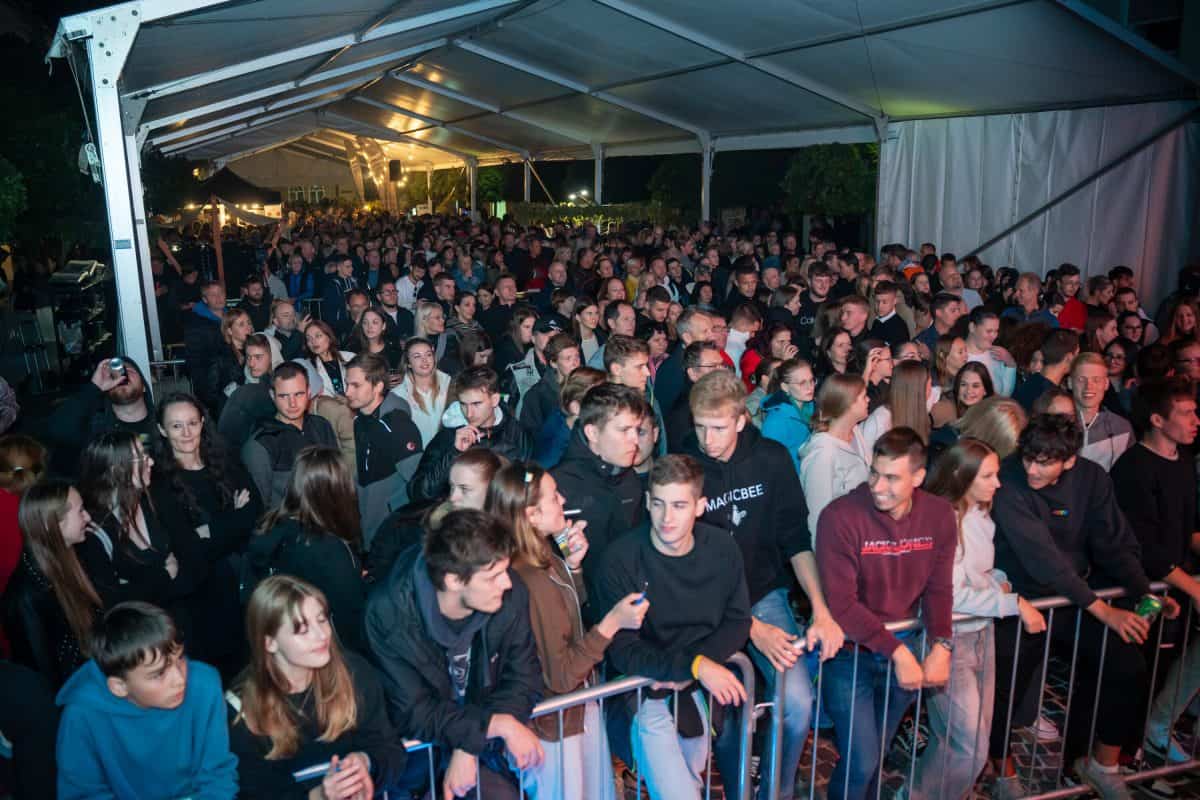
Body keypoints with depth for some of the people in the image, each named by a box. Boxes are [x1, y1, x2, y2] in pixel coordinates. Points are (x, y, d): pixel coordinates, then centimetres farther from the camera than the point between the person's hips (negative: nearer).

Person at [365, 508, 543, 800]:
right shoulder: (389, 613, -25)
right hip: (424, 747, -2)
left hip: (487, 742, 2)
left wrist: (471, 746, -21)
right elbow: (415, 715, -21)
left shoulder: (512, 595, -19)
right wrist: (501, 725, -28)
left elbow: (523, 679, -9)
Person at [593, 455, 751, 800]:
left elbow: (738, 622, 2)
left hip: (705, 686, 4)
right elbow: (622, 652, -16)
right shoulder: (621, 560, -17)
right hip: (645, 691, -4)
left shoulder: (722, 549, -4)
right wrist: (694, 665, -27)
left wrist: (687, 674, -12)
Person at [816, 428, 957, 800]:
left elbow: (938, 588, 2)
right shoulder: (840, 517, -22)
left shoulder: (939, 515, -6)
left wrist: (941, 645, -12)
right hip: (850, 653, -4)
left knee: (877, 753, 18)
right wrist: (896, 651, -22)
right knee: (861, 762, -3)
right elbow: (840, 603, -21)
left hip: (903, 646, 5)